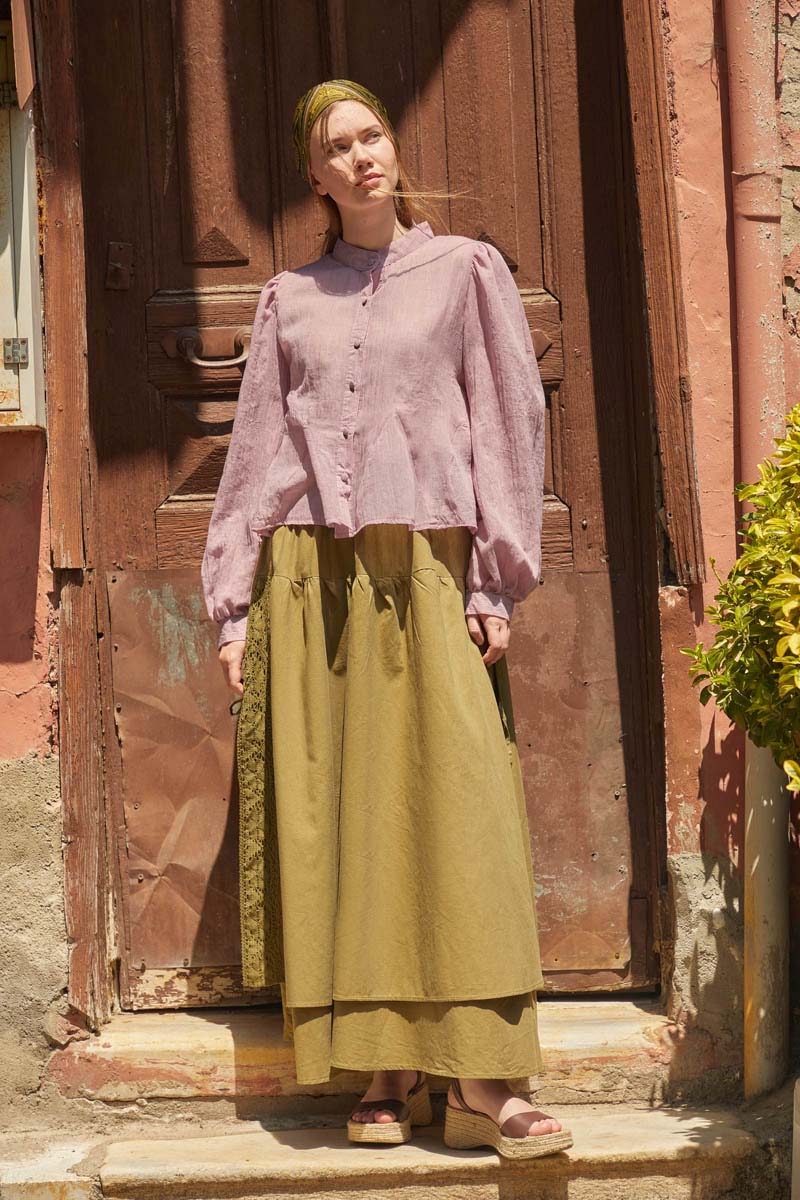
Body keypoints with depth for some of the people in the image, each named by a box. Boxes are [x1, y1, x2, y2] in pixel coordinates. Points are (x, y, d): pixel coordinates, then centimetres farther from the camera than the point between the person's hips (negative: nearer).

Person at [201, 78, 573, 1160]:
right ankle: (388, 1073, 2)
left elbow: (510, 421, 5)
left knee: (455, 804, -10)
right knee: (335, 816, -3)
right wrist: (234, 603, 8)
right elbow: (256, 451, 15)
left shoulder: (465, 270, 10)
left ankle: (480, 1084, -10)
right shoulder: (290, 298, 16)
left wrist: (496, 584, -4)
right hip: (310, 573, 3)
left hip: (425, 567, -2)